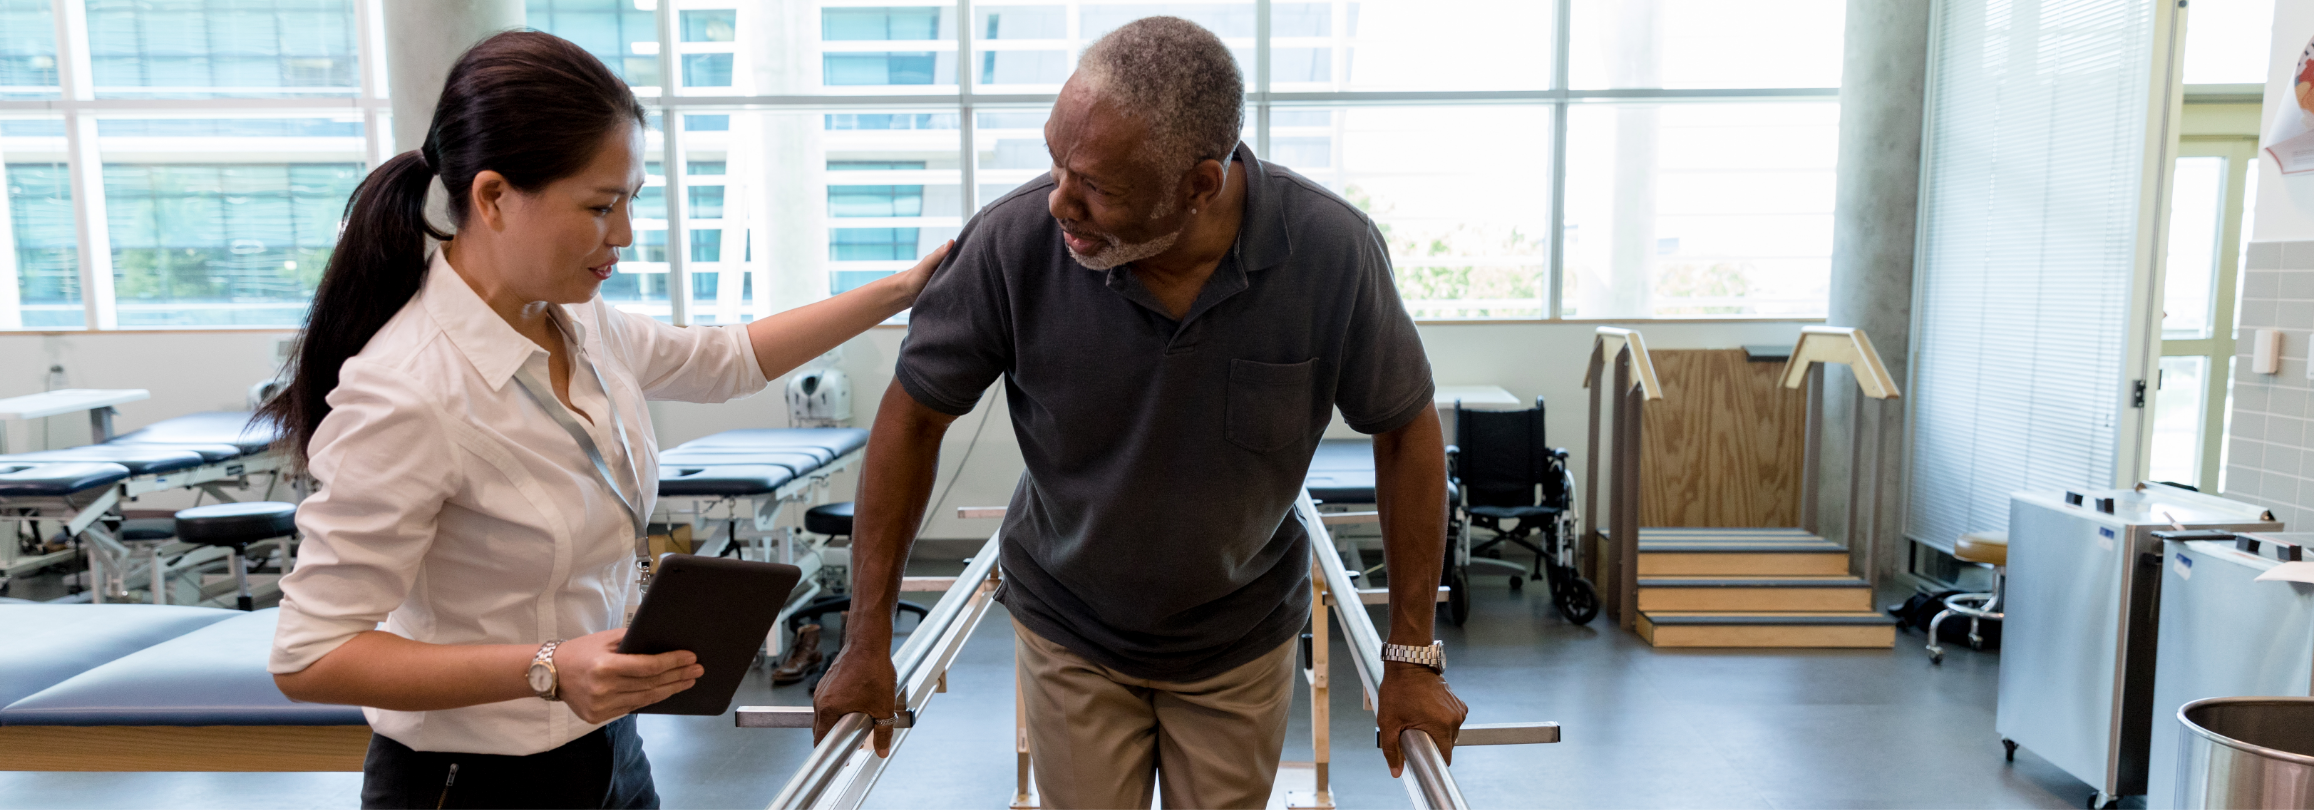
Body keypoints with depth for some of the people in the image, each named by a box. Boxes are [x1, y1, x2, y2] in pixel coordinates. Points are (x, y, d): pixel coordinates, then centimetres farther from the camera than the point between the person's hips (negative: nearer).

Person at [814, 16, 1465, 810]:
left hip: (1243, 638, 1)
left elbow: (1404, 427, -10)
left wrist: (1412, 655, -8)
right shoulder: (1014, 240, -24)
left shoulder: (1333, 250, -24)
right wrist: (866, 642, -8)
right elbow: (914, 415, -11)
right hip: (1069, 634, 0)